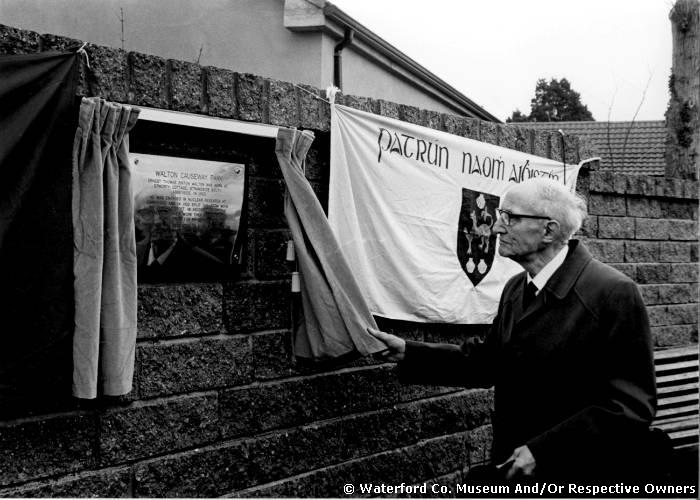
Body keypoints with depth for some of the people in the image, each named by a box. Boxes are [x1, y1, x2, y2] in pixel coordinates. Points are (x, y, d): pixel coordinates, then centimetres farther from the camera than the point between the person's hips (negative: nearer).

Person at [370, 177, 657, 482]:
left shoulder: (614, 293, -16)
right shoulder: (515, 289, 8)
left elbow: (632, 404, -19)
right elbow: (488, 361, 12)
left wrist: (544, 451, -23)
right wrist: (408, 353, 2)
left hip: (585, 480, -6)